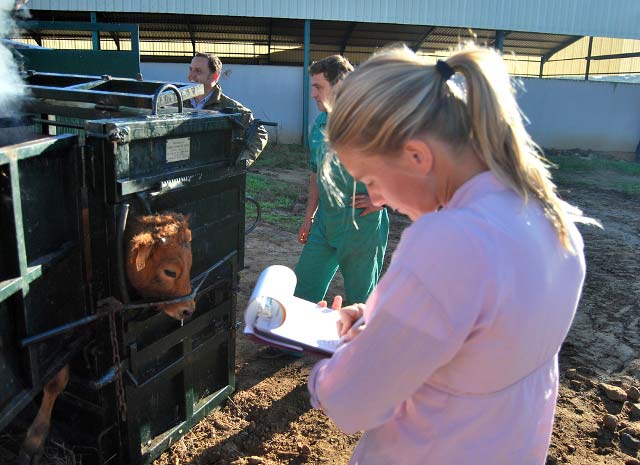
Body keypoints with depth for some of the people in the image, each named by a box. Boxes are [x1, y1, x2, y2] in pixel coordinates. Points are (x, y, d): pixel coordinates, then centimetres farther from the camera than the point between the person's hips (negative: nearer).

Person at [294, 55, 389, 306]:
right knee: (302, 294, 12)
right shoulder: (320, 123, 9)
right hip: (324, 222, 7)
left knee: (358, 302, 9)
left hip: (362, 225, -7)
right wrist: (309, 217, 18)